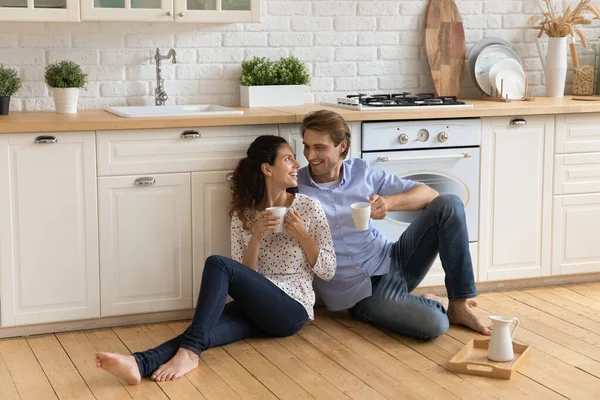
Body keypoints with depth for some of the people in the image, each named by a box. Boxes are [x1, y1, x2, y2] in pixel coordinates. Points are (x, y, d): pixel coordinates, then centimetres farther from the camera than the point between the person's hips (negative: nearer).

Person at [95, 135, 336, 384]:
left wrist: (302, 235, -12)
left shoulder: (309, 208, 2)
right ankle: (141, 363, -55)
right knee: (205, 331, -31)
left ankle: (188, 353, -40)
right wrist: (256, 237, -11)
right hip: (256, 306, 3)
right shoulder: (243, 214, 9)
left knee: (218, 264, -28)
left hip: (291, 309, -3)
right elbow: (243, 275, 4)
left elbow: (328, 271, 2)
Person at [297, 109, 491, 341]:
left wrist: (389, 202, -17)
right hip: (363, 293, -4)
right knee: (433, 324, -32)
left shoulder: (360, 172, 3)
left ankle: (459, 305, -8)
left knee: (448, 205, -15)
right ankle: (436, 305, 7)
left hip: (392, 262, 5)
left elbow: (429, 194, 2)